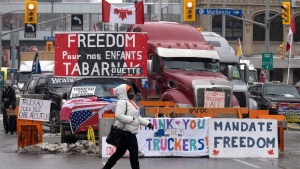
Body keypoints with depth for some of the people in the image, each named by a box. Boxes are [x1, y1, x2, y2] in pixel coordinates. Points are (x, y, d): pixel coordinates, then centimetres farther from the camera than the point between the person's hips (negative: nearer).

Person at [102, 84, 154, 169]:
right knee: (134, 152, -7)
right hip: (126, 132, -10)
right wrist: (131, 119, -21)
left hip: (129, 132, 10)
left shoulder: (130, 102, 19)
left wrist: (147, 123, 16)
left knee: (120, 152, 14)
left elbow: (137, 117, 24)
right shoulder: (122, 102, -14)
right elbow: (118, 115, -27)